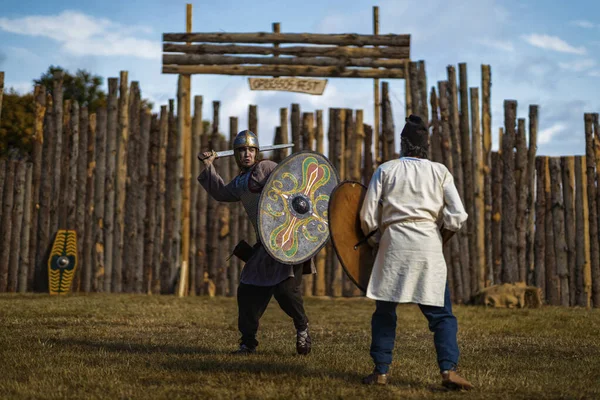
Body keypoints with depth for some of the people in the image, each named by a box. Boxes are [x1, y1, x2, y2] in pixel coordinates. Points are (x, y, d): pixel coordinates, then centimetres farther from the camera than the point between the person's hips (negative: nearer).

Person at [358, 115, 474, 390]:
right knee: (441, 314, 4)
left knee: (384, 311, 12)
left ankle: (381, 371, 12)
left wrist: (375, 241, 20)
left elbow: (368, 217, 3)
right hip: (429, 248, 0)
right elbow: (457, 218, -1)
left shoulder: (386, 170, 5)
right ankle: (448, 370, -10)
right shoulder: (440, 172, 6)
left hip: (393, 246, 0)